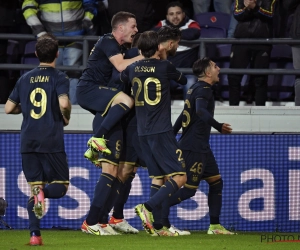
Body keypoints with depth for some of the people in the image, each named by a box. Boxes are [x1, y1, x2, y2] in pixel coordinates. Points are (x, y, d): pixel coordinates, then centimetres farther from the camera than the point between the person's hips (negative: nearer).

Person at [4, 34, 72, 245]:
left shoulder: (25, 79, 11)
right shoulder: (59, 78, -3)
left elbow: (9, 108, 13)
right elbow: (64, 103, -20)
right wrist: (66, 118, 0)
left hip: (28, 142, 4)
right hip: (51, 141, -4)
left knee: (34, 186, 10)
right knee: (61, 186, 6)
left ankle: (35, 234, -5)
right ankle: (43, 192, -30)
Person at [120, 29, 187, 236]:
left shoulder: (133, 69, 6)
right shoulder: (165, 67, -7)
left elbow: (121, 78, 28)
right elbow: (183, 80, 13)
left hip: (143, 133, 6)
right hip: (161, 132, -6)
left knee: (157, 178, 11)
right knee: (180, 177, -4)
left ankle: (156, 226, 3)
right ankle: (147, 207, -21)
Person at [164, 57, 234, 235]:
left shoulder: (196, 89, 17)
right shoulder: (204, 89, -12)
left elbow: (183, 116, 24)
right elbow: (200, 110, -33)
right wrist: (218, 126, -45)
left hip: (202, 147, 10)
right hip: (194, 147, -10)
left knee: (216, 182, 12)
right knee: (189, 189, -10)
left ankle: (215, 226, 13)